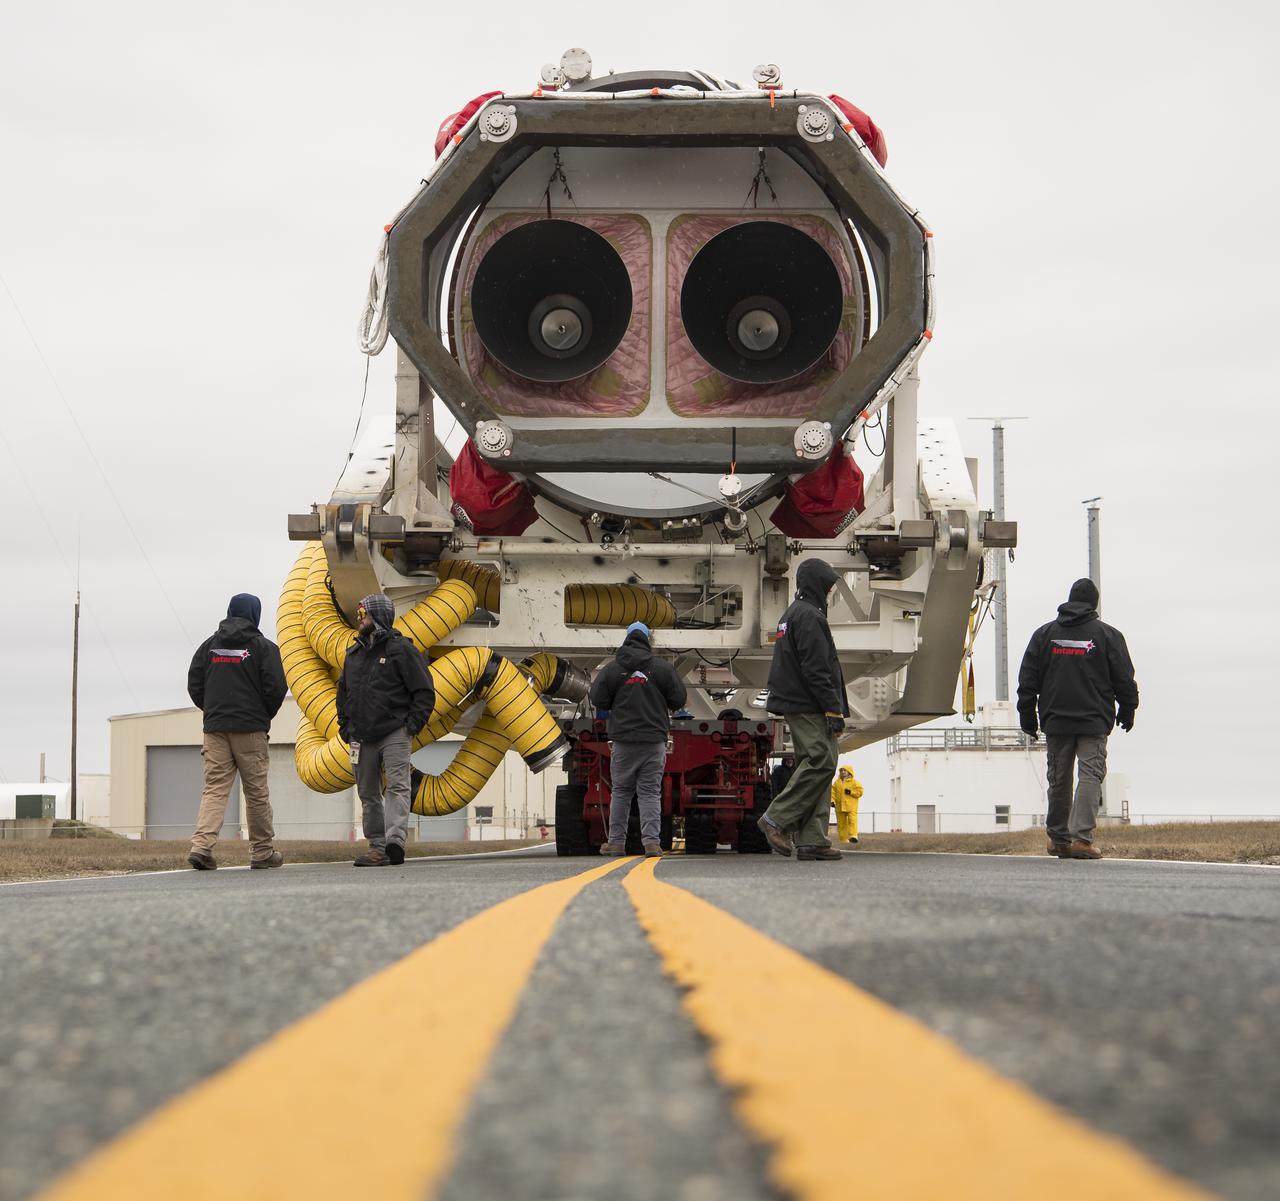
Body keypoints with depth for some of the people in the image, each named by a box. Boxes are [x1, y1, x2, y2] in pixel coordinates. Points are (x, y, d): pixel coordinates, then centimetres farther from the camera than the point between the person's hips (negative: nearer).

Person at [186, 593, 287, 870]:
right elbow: (276, 688, -7)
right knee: (257, 791, 6)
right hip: (251, 729, -3)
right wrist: (265, 715, 10)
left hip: (215, 728, 3)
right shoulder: (263, 647, -2)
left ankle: (202, 845, -18)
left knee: (214, 788, 0)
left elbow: (194, 684, 8)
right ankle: (262, 852, 11)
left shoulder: (209, 645, 10)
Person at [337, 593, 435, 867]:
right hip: (361, 738, 7)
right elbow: (343, 692, 26)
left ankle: (395, 840, -27)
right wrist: (345, 727, 14)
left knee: (397, 786, -16)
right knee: (368, 794, 7)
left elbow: (424, 691, -4)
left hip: (394, 734, -7)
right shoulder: (354, 654, 17)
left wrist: (412, 725, -9)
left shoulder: (401, 649, -3)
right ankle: (377, 846, 11)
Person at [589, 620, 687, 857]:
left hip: (623, 740, 0)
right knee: (650, 792, 2)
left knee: (620, 791, 10)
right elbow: (679, 699, 1)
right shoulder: (662, 667, -2)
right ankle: (652, 841, -7)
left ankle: (616, 842, 12)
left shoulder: (612, 669, -2)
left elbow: (598, 699, 0)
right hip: (654, 740, 0)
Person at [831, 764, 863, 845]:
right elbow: (833, 792, 10)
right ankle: (844, 839, 9)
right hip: (840, 806, 4)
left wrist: (850, 792, -13)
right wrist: (832, 800, -5)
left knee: (852, 820, -18)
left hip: (851, 806, -4)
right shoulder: (837, 782, 13)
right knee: (841, 823, 4)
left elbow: (859, 792, -1)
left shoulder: (854, 781, 4)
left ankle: (853, 836, -26)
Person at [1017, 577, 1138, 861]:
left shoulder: (1044, 634, 8)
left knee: (1058, 780, 12)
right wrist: (1126, 711, 15)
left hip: (1055, 721, 3)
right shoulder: (1107, 635, 0)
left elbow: (1028, 680, 9)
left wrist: (1028, 717, 15)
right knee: (1091, 776, -6)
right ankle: (1082, 838, -19)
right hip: (1094, 721, -3)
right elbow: (1124, 679, 2)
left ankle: (1058, 838, 19)